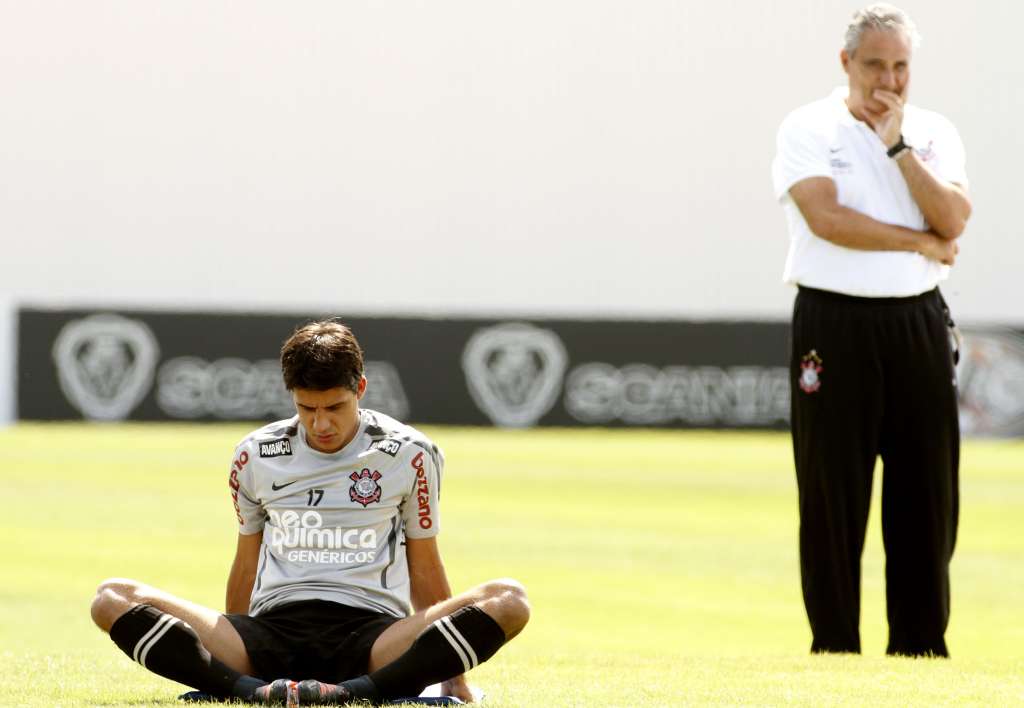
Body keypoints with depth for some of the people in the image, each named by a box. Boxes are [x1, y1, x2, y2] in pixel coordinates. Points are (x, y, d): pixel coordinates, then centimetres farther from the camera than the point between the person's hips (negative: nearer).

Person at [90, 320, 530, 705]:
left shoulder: (411, 455, 5)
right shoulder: (255, 456, 10)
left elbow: (424, 568, 11)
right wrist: (226, 651, 25)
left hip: (373, 637, -2)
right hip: (272, 631, 2)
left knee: (509, 601, -30)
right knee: (112, 599, -20)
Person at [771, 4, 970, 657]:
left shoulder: (935, 134, 11)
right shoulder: (808, 130, 2)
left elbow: (953, 220, -6)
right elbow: (825, 217, -15)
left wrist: (896, 144, -7)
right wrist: (923, 243, -9)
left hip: (919, 322, 3)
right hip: (835, 324, -3)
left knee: (928, 493, 2)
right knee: (834, 495, -2)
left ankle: (921, 646, 10)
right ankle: (834, 647, 3)